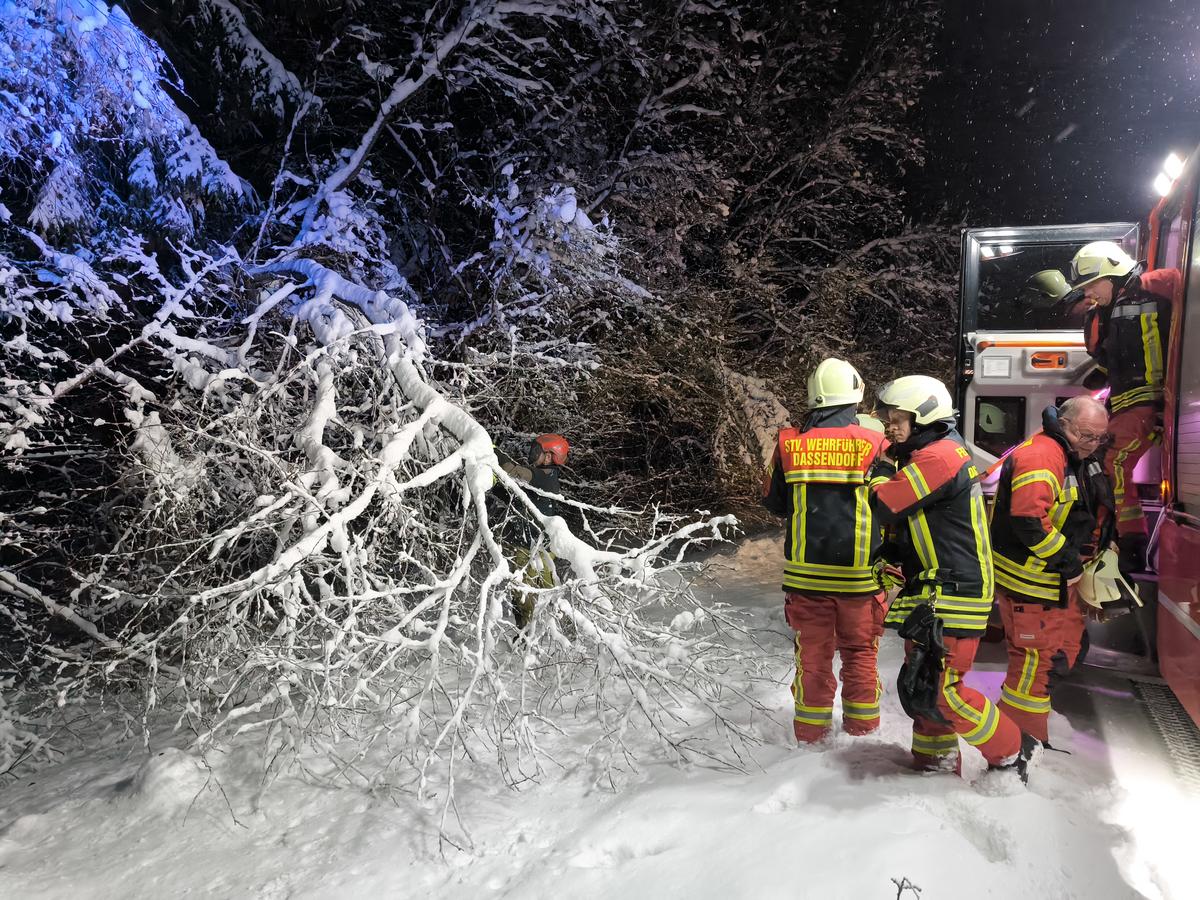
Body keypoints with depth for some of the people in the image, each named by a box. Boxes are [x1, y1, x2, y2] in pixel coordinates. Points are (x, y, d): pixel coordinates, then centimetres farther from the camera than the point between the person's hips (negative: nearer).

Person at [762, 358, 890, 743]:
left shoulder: (789, 444, -4)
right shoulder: (873, 444, -9)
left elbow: (773, 501, 9)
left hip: (806, 572, 1)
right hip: (860, 574, -1)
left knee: (813, 654, 12)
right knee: (860, 653, 16)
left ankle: (810, 734, 21)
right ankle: (861, 729, 27)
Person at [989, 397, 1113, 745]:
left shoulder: (1081, 458, 11)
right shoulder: (1040, 456, -23)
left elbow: (1096, 509, 26)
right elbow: (1029, 520, -33)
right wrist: (1065, 557, -21)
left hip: (1058, 578, 10)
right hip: (1027, 576, -10)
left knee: (1067, 643, 22)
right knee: (1039, 656, -4)